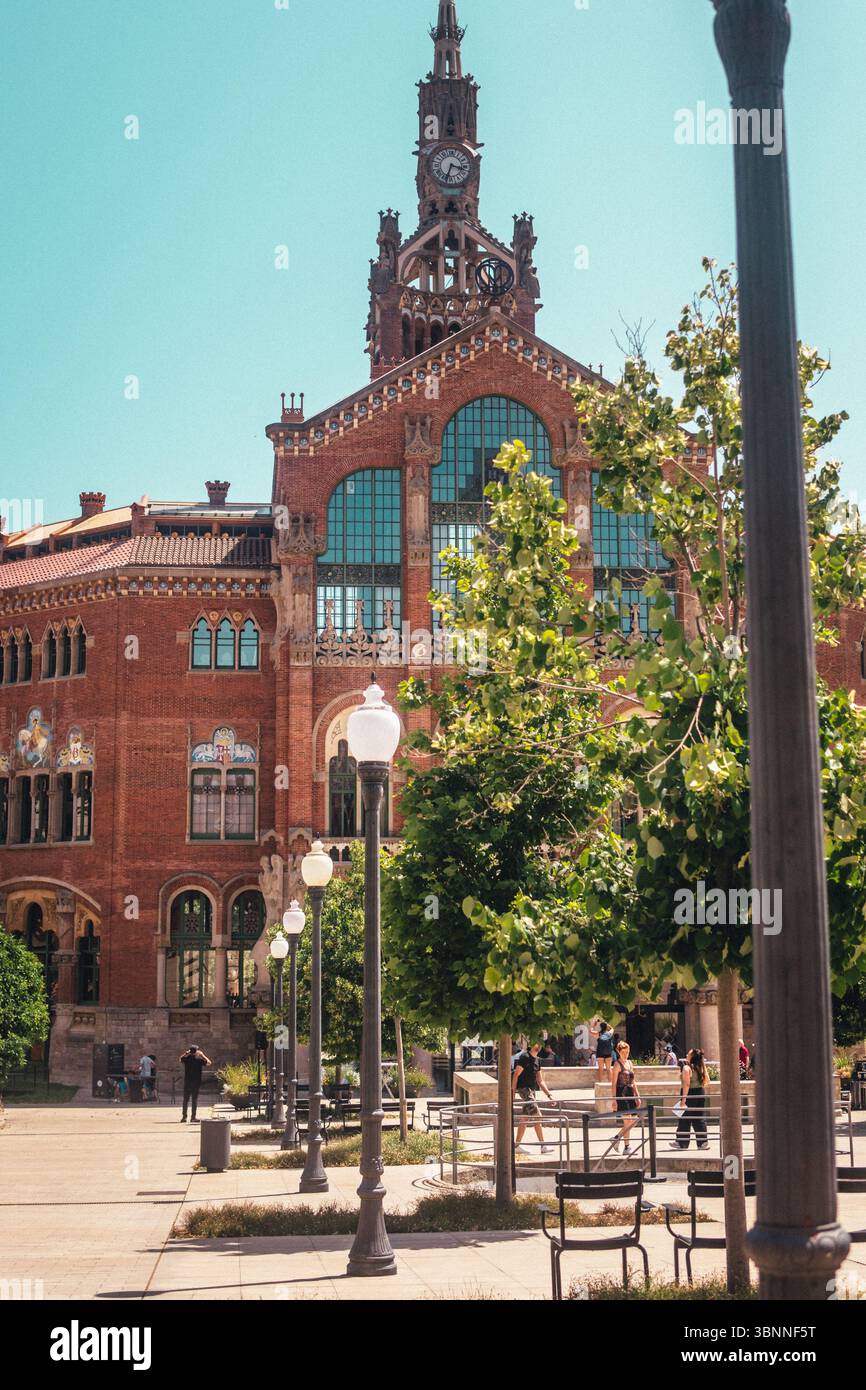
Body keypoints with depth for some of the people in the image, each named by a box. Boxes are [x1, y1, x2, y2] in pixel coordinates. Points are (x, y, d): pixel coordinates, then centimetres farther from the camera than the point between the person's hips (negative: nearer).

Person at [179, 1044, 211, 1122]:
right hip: (196, 1082, -2)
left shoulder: (186, 1059, -3)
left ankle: (184, 1116, 8)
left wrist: (186, 1053, 15)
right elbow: (209, 1062, 5)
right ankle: (193, 1117, 0)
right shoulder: (199, 1060, -9)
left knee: (185, 1099, 10)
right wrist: (202, 1055, 4)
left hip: (187, 1082, 2)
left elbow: (179, 1059, 18)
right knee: (194, 1100, 2)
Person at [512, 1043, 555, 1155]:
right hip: (524, 1088, -9)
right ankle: (543, 1146, -14)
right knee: (537, 1116, -14)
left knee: (525, 1118, 10)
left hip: (532, 1090, 9)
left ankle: (516, 1145, 16)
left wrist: (549, 1095, 10)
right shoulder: (525, 1057, -11)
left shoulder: (538, 1060, 15)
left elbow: (540, 1081, 17)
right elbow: (516, 1075, -12)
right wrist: (512, 1091, -16)